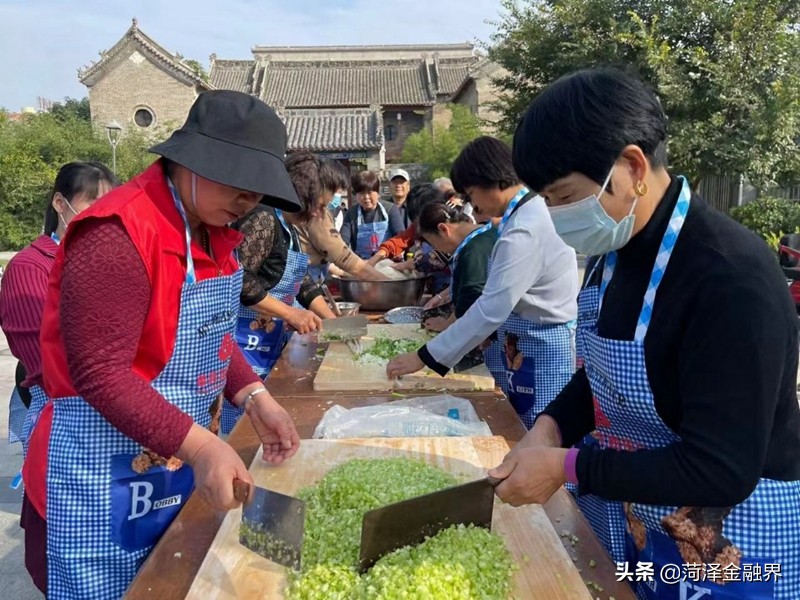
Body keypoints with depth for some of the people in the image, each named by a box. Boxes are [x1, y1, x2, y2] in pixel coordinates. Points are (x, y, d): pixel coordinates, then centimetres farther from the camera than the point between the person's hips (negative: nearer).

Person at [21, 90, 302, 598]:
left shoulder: (213, 231, 5)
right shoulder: (118, 236, -23)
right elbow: (100, 374, -25)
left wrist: (254, 398, -1)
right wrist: (200, 446, -31)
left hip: (180, 467, 8)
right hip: (105, 480, -8)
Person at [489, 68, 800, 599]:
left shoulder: (733, 282, -29)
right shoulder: (619, 250, -3)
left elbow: (719, 471, -28)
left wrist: (566, 467, -24)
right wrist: (551, 427, -9)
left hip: (730, 549, -7)